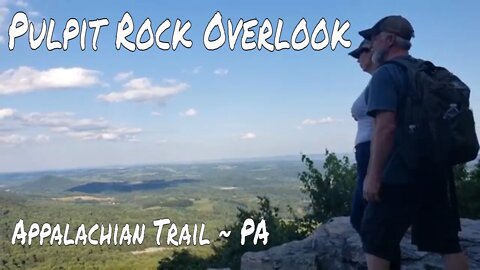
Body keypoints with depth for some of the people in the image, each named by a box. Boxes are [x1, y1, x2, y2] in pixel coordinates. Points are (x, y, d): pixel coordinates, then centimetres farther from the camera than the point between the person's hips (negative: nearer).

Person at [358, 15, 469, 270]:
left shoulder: (386, 74, -10)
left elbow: (386, 127, -22)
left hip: (400, 174, -8)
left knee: (376, 241, 6)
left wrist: (373, 175, -19)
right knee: (448, 243, 12)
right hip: (437, 171, 8)